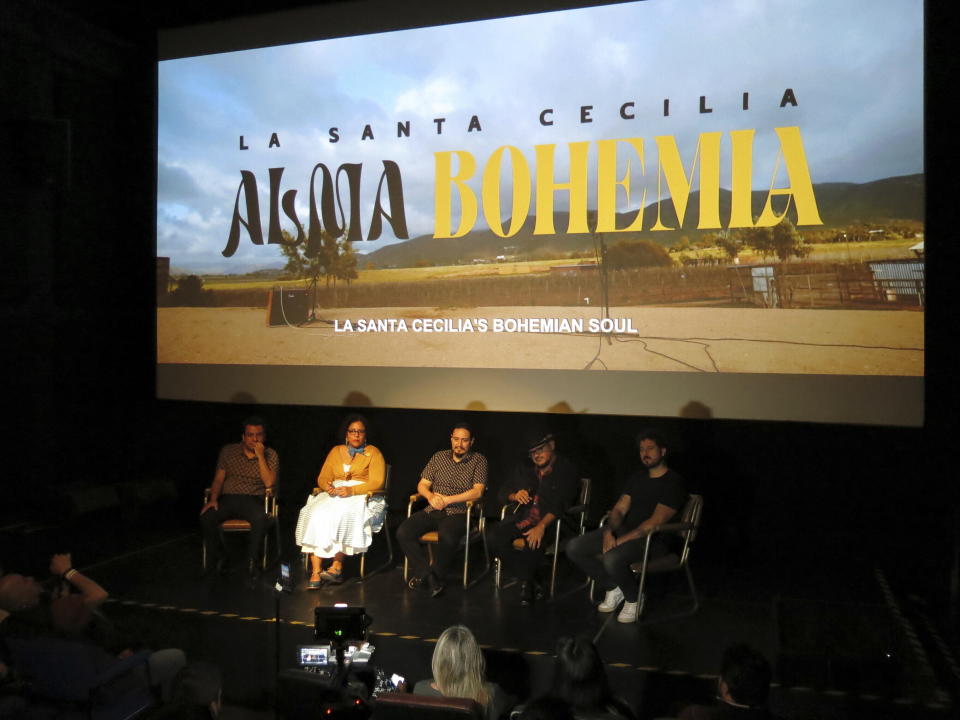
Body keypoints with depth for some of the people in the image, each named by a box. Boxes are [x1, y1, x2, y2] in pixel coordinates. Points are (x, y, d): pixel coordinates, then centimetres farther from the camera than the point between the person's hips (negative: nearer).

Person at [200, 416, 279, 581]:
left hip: (253, 500, -2)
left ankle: (251, 561, -16)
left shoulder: (270, 455, 5)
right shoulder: (228, 451, 11)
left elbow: (269, 483, -8)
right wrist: (213, 499, -10)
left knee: (260, 518, -36)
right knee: (206, 517, -28)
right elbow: (218, 479, 8)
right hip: (227, 498, 2)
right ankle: (214, 560, -6)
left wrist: (260, 456, -12)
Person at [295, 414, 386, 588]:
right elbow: (322, 478, 16)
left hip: (360, 495, -3)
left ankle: (337, 566, -27)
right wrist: (327, 486, -9)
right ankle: (316, 572, -31)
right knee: (316, 514, -28)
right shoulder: (336, 451, 22)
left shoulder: (373, 453, 9)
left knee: (340, 515, -36)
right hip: (333, 494, 4)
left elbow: (377, 482, -4)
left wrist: (351, 490, -17)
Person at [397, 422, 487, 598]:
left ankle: (435, 575, -12)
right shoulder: (439, 457, 15)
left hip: (458, 513, -4)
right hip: (432, 511, 4)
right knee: (403, 532, -21)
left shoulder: (478, 460, 4)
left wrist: (446, 500, -13)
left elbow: (477, 492, -7)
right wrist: (430, 496, -11)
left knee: (447, 536, -37)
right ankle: (424, 573, -11)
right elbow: (422, 485, 13)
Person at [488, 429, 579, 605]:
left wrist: (541, 526, -28)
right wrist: (514, 496, -3)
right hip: (520, 518, 6)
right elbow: (502, 493, 22)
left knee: (533, 543, -38)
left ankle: (526, 583, -8)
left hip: (550, 523, -5)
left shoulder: (566, 472, 0)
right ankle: (529, 581, -9)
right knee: (493, 538, -22)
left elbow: (559, 505, -13)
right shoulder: (524, 470, 21)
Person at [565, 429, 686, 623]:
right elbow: (619, 509, 10)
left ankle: (634, 599, -5)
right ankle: (613, 588, 9)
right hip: (624, 530, 8)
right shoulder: (636, 478, 16)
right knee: (574, 548, -8)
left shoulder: (673, 483, -9)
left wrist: (622, 540, -21)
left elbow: (656, 522, -18)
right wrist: (609, 533, -11)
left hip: (654, 539, -8)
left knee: (612, 559, -36)